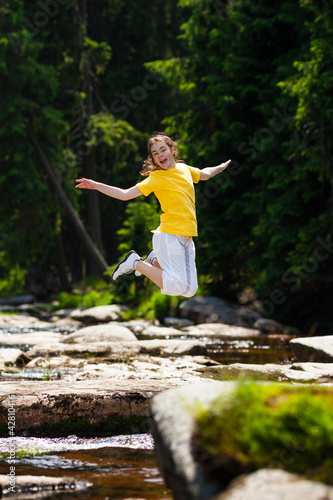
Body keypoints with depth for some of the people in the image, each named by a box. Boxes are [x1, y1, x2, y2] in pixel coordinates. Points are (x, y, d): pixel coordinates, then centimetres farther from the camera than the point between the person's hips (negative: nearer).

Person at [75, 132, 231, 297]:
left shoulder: (184, 169, 11)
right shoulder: (156, 178, -5)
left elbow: (205, 174, 35)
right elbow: (125, 194, -10)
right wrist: (96, 186, -19)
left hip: (187, 238, 6)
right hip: (170, 235, -6)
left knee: (189, 290, 4)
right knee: (176, 287, -18)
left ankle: (155, 261, 24)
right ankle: (136, 263, 0)